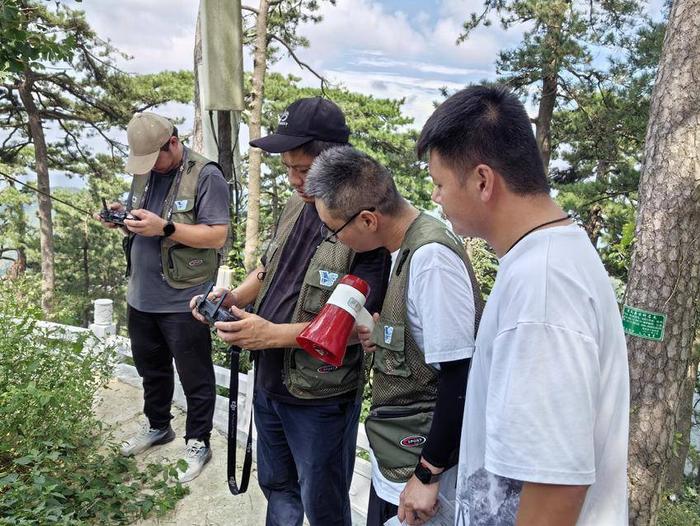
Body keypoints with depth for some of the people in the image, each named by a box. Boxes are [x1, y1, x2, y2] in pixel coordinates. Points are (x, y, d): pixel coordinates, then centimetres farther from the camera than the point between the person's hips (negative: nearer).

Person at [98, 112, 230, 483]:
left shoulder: (206, 176, -14)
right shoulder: (144, 171, 9)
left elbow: (218, 235, -19)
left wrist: (164, 228, -27)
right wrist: (122, 217, -4)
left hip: (183, 300, -7)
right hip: (141, 296, 8)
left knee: (194, 377, 8)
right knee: (151, 368, 23)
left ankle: (198, 442, 25)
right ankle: (157, 426, 44)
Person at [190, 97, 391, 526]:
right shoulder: (297, 206, 2)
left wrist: (275, 334, -29)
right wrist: (233, 297, -3)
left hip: (320, 398, -7)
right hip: (269, 382, 7)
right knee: (276, 485, 27)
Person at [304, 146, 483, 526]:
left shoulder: (431, 257, -25)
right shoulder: (407, 245, 3)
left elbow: (459, 377, -26)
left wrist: (427, 476, -19)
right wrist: (383, 336, -2)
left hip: (418, 463, -8)